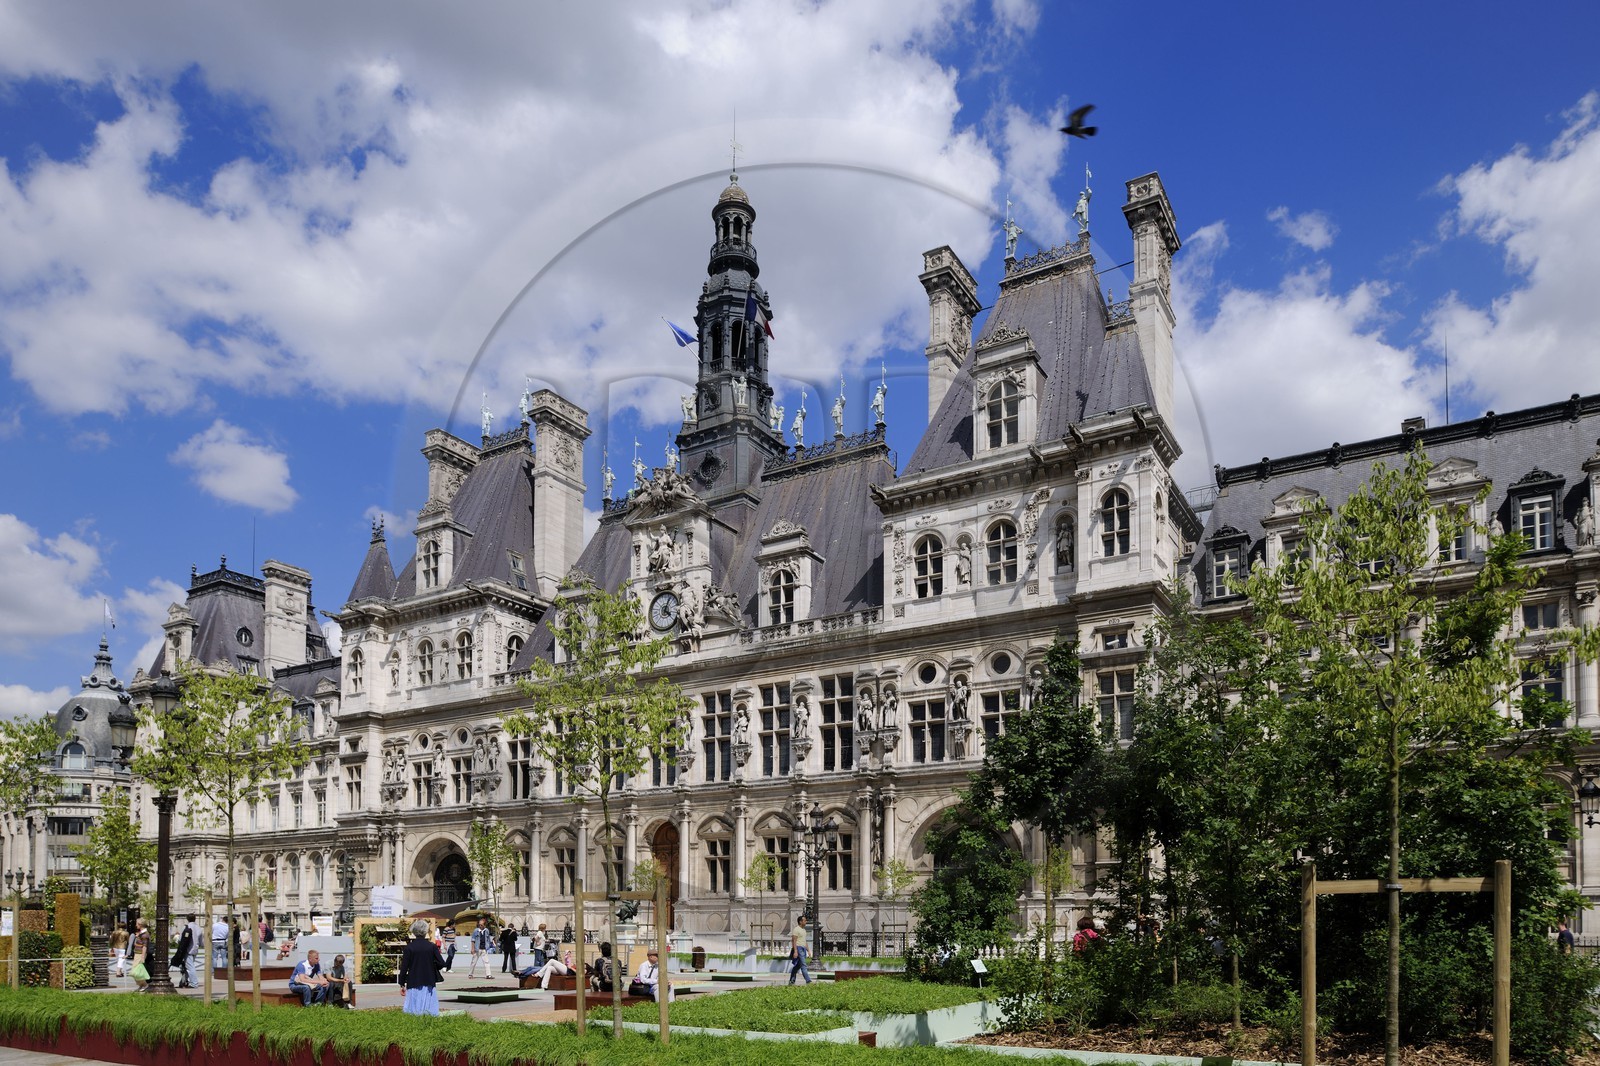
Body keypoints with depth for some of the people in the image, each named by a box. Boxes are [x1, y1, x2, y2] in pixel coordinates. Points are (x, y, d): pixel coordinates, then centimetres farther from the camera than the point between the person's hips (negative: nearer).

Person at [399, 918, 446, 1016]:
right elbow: (441, 963, -5)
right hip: (429, 983, 1)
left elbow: (404, 967, -4)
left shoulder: (409, 947, -6)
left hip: (414, 983, -1)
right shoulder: (432, 947, -3)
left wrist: (402, 983, 6)